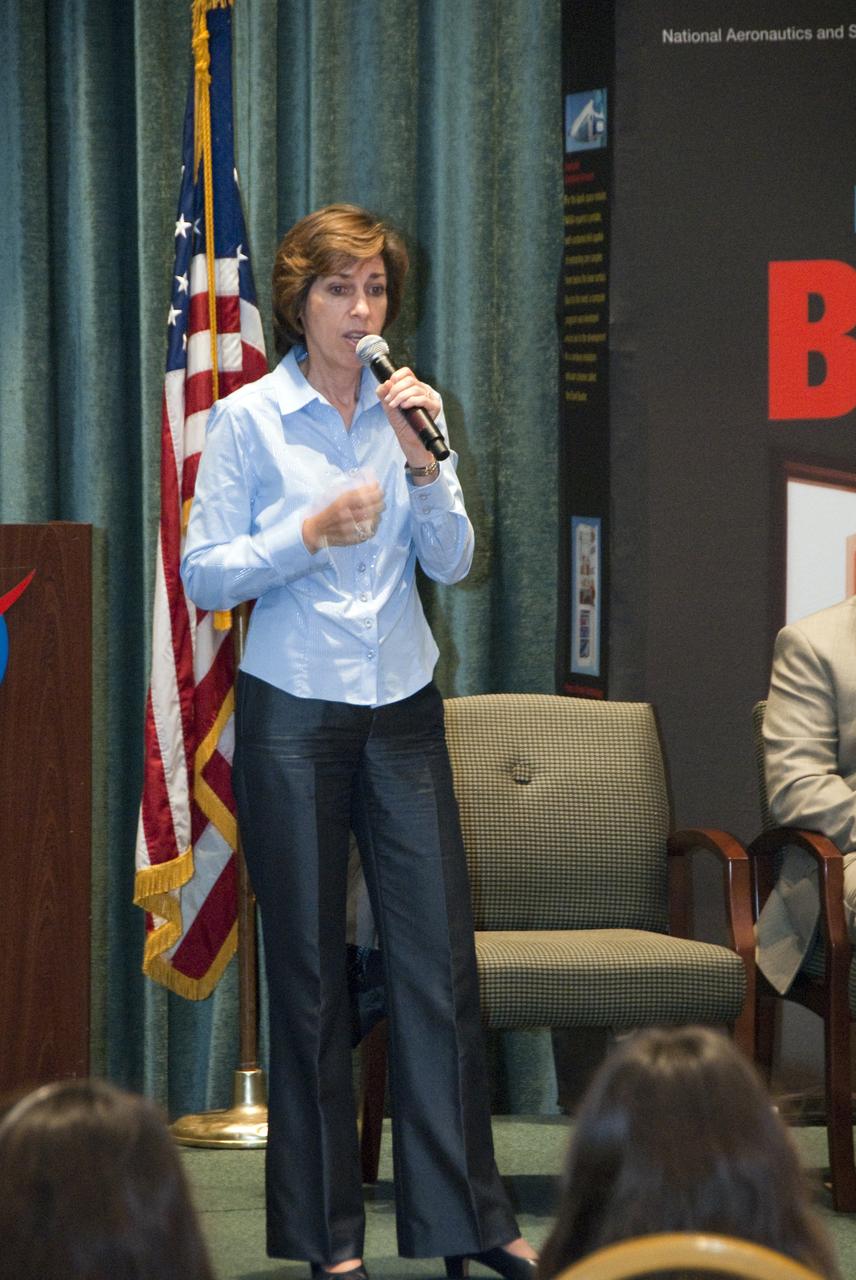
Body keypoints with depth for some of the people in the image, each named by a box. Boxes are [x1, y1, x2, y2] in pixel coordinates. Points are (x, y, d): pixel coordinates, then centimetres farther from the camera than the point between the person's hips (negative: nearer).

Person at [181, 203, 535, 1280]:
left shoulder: (410, 409, 6)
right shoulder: (248, 420, -4)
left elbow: (452, 563, 2)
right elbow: (205, 575, -6)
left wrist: (423, 459, -12)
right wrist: (312, 533, -18)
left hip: (402, 708, 3)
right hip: (293, 715, -3)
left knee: (441, 958, 1)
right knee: (309, 970, 3)